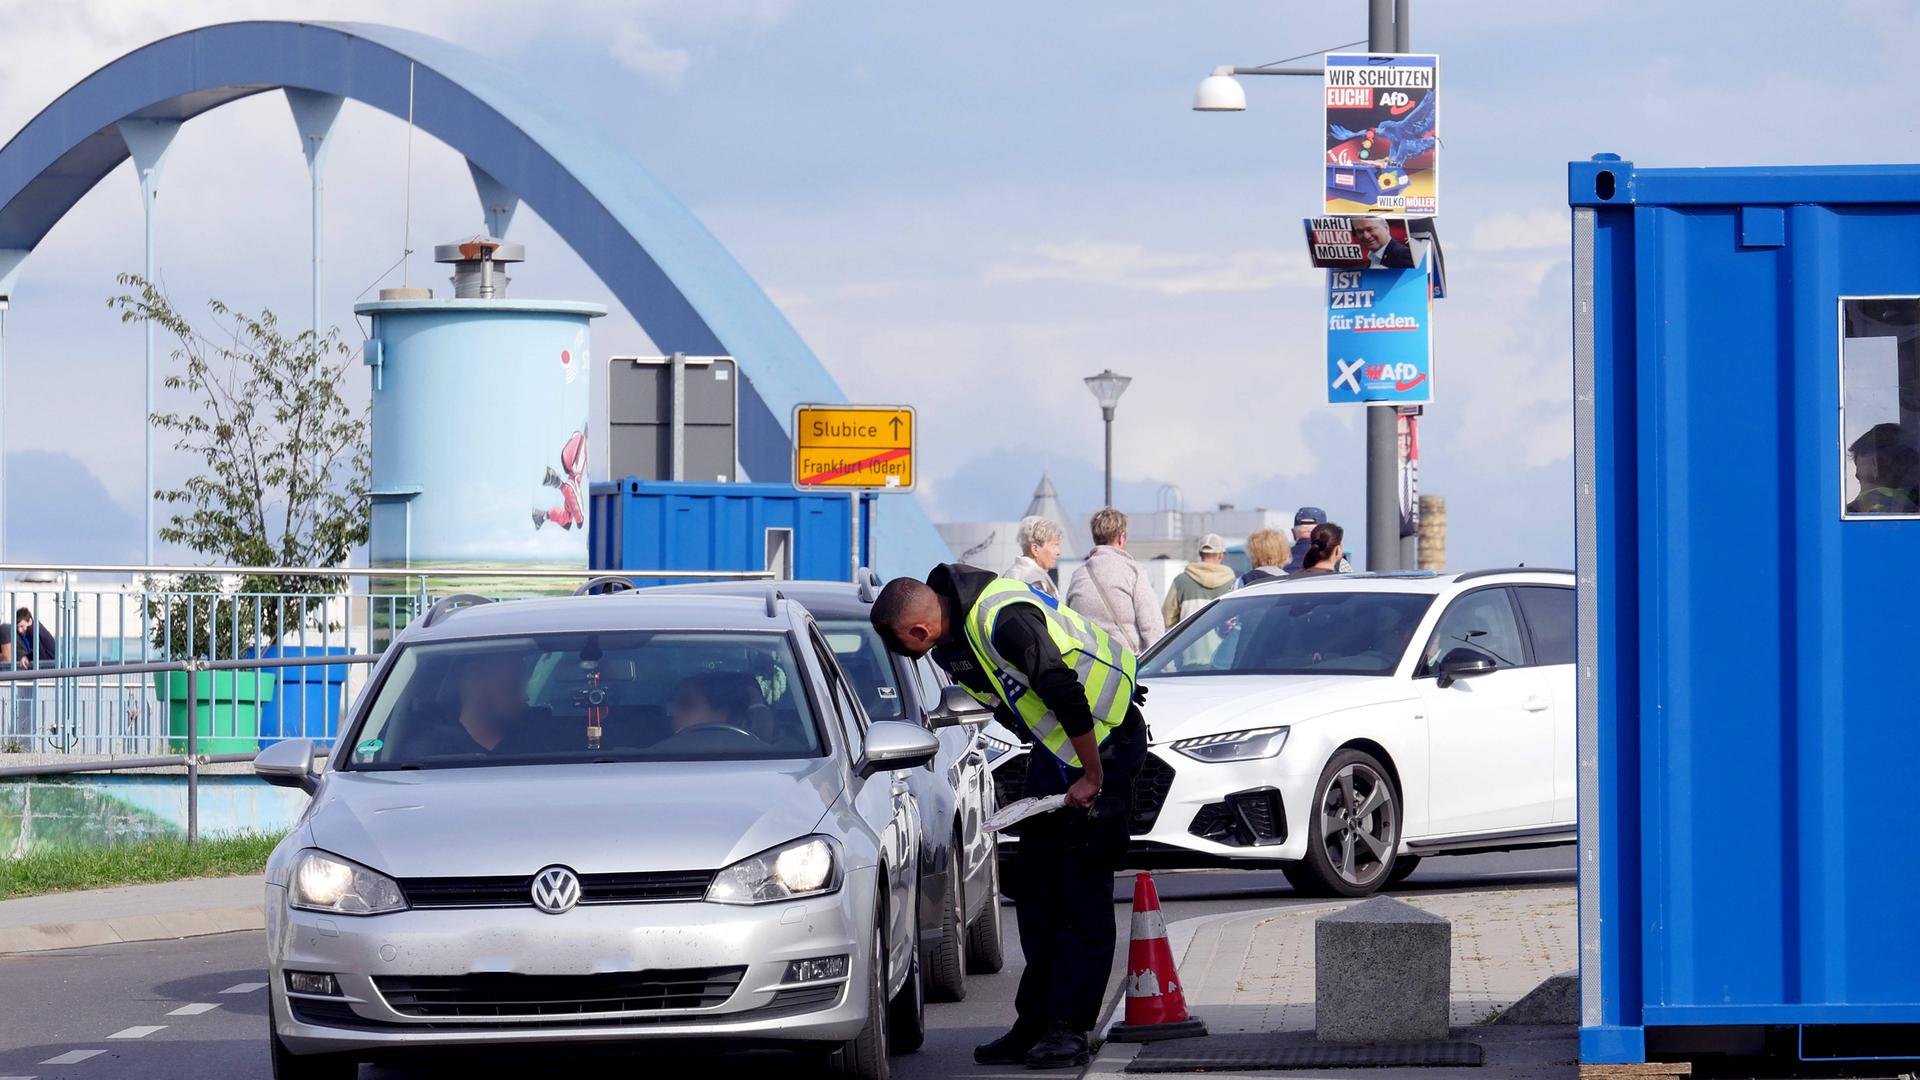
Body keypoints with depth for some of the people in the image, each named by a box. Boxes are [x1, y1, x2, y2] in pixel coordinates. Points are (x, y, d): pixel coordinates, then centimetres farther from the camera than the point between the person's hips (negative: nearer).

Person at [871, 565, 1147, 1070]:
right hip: (1055, 745, 9)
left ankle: (1068, 1028, -8)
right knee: (1037, 889, 7)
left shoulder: (1004, 621, -31)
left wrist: (1091, 777, -22)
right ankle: (1036, 1023, 10)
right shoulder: (950, 638, 0)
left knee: (1083, 889, -9)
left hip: (1102, 738, -9)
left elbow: (1067, 695, -30)